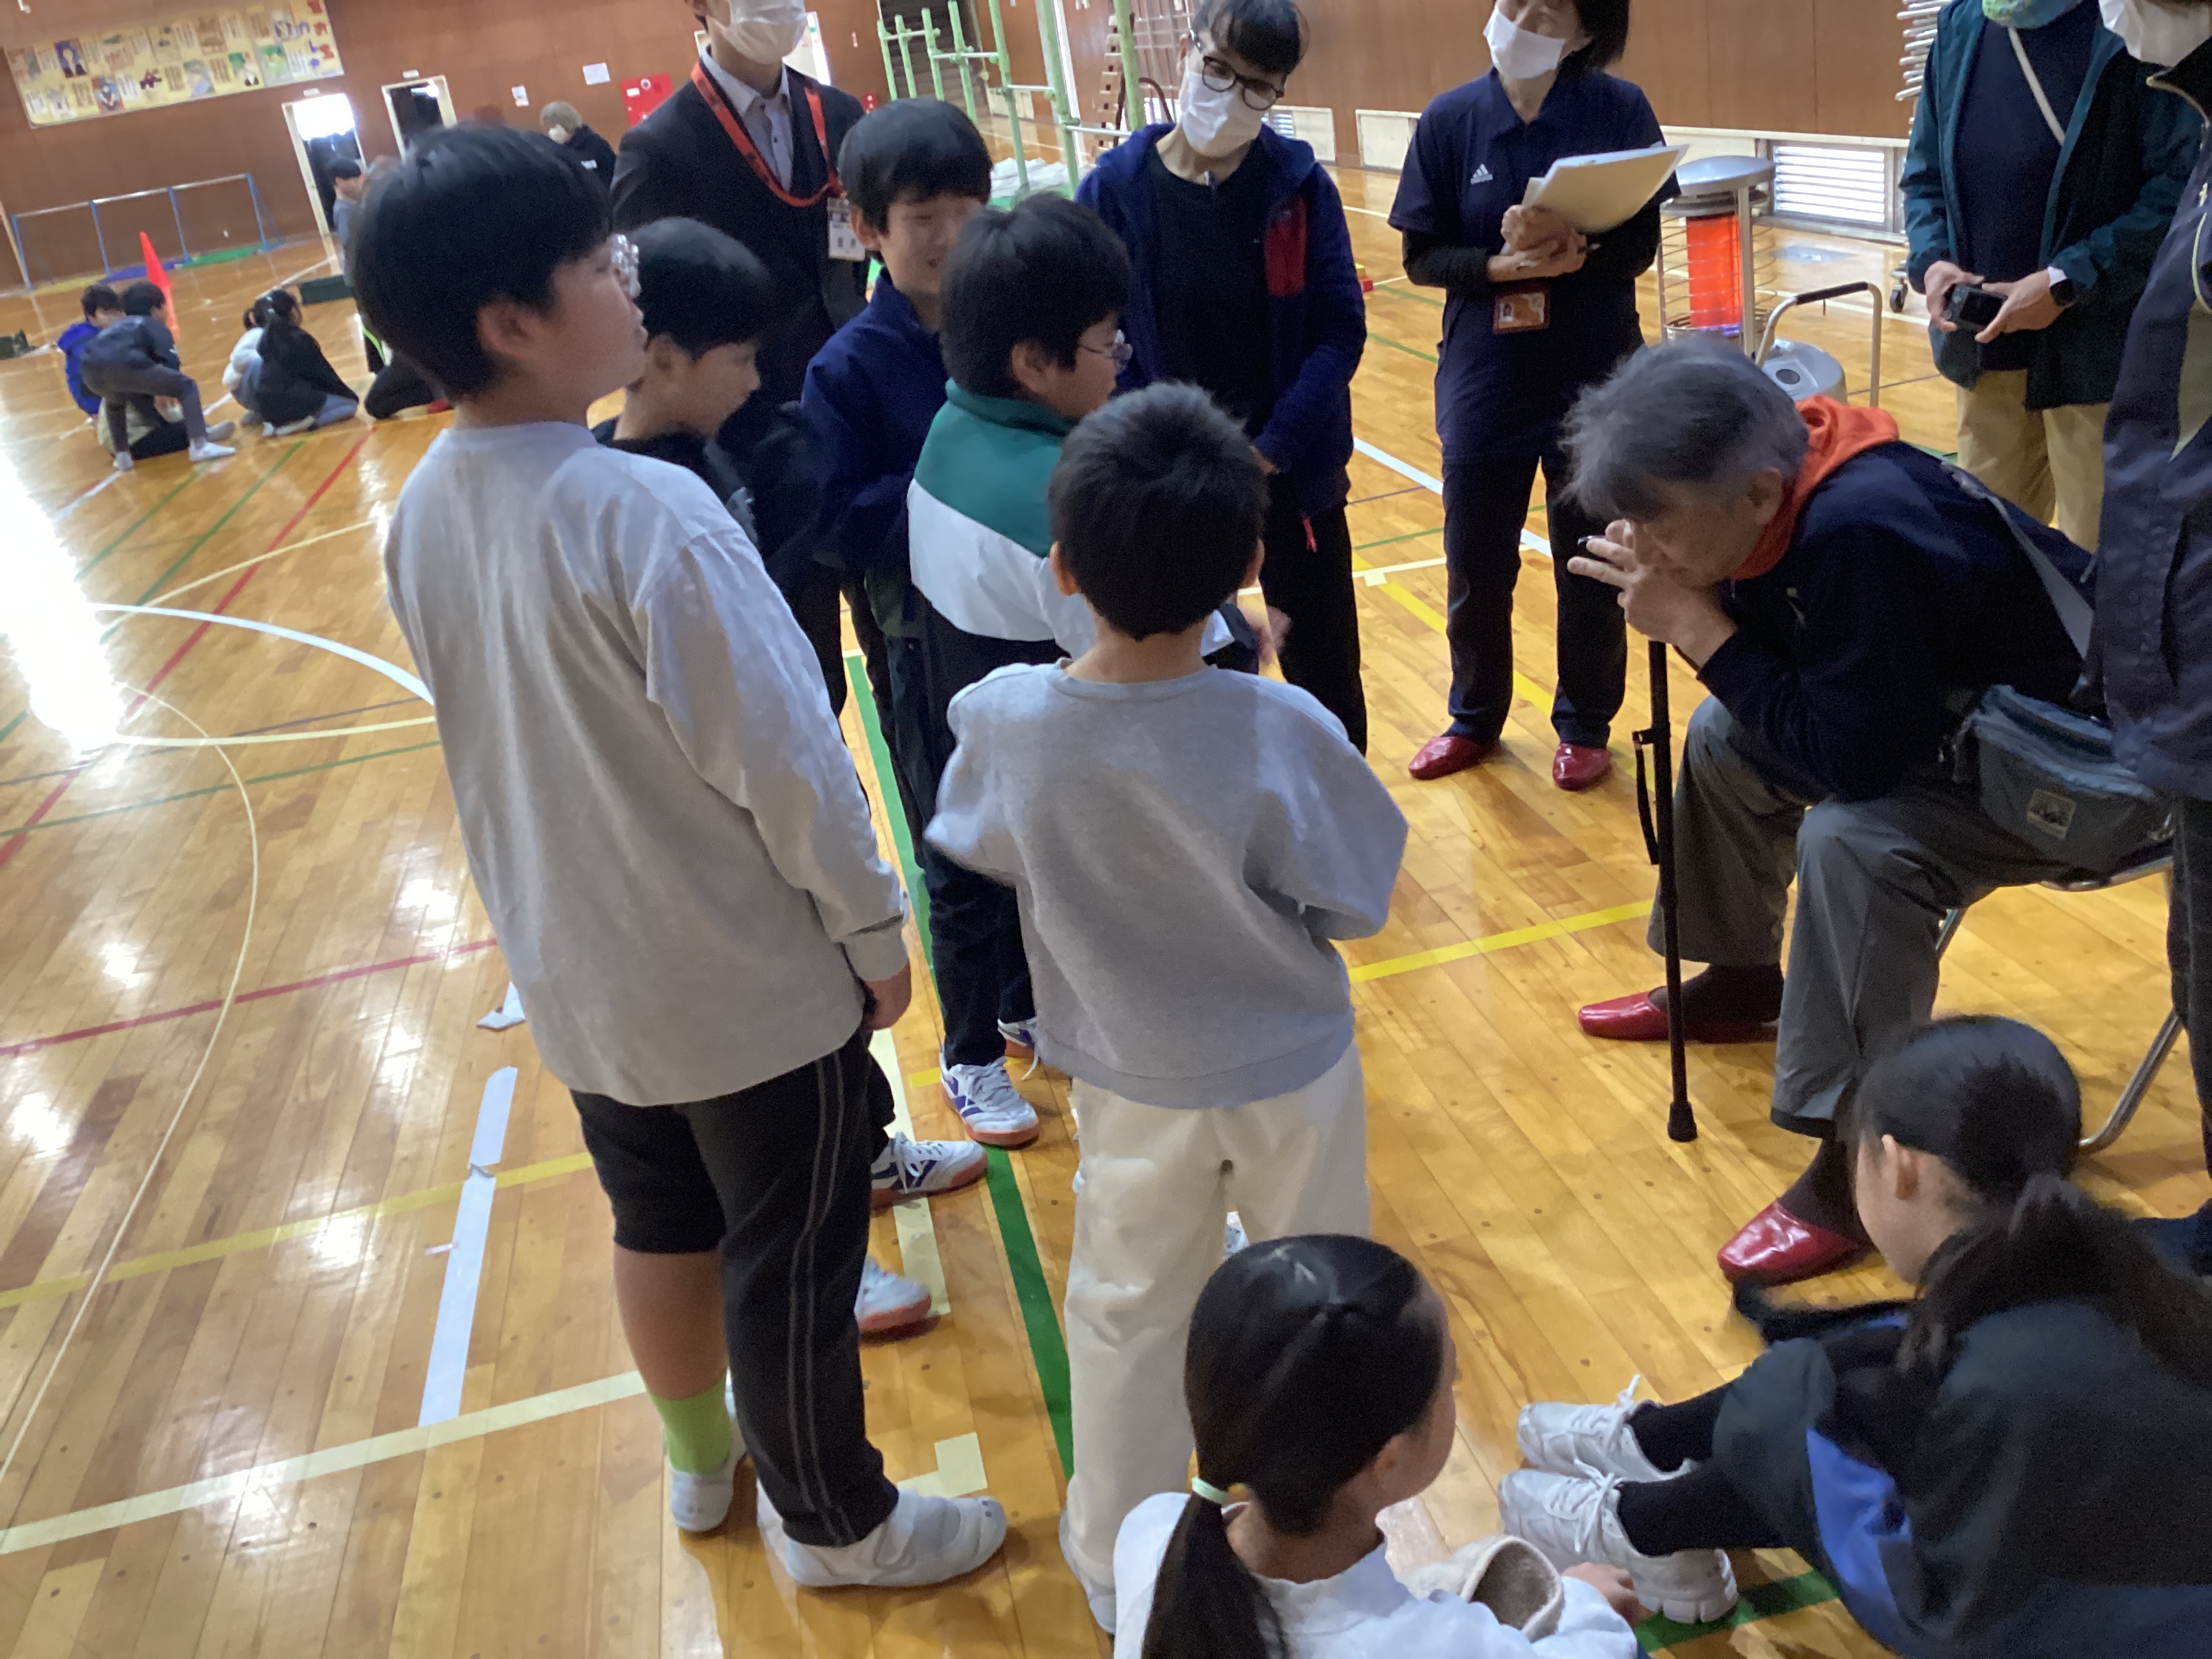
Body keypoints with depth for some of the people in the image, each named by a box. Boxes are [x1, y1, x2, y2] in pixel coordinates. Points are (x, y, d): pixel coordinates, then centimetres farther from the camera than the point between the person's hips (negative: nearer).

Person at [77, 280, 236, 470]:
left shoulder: (117, 327, 41)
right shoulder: (156, 327, 24)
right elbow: (170, 366, 9)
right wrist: (166, 393, 27)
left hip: (90, 371, 6)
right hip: (124, 365, -6)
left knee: (116, 402, 41)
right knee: (187, 386, 11)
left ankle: (122, 457, 35)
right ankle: (199, 445, -4)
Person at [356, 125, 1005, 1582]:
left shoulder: (422, 514, -4)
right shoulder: (645, 513, -27)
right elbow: (784, 763, -23)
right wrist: (875, 929, -10)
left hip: (573, 968, 7)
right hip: (750, 980, -7)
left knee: (659, 1224, 26)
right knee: (793, 1264, 13)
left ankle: (705, 1459, 49)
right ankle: (835, 1522, 36)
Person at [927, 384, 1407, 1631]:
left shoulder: (1002, 718, -23)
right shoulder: (1282, 732, -30)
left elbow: (990, 855, -3)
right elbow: (1358, 907, -17)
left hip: (1132, 1078, 1)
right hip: (1292, 1074, -1)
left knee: (1130, 1316, 22)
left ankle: (1119, 1571, 41)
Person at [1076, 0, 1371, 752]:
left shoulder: (1299, 184, -8)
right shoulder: (1116, 187, -7)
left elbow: (1341, 330, -9)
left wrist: (1271, 450, -18)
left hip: (1291, 473, 0)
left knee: (1323, 664, 13)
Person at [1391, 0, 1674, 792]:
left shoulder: (1620, 110, -7)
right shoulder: (1449, 120, -4)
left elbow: (1640, 248, -8)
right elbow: (1422, 257, -4)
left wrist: (1572, 253, -28)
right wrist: (1502, 265, -21)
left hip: (1595, 383, -1)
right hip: (1484, 382, 2)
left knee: (1590, 569, 10)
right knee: (1475, 569, 13)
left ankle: (1585, 726, 30)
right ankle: (1475, 719, 34)